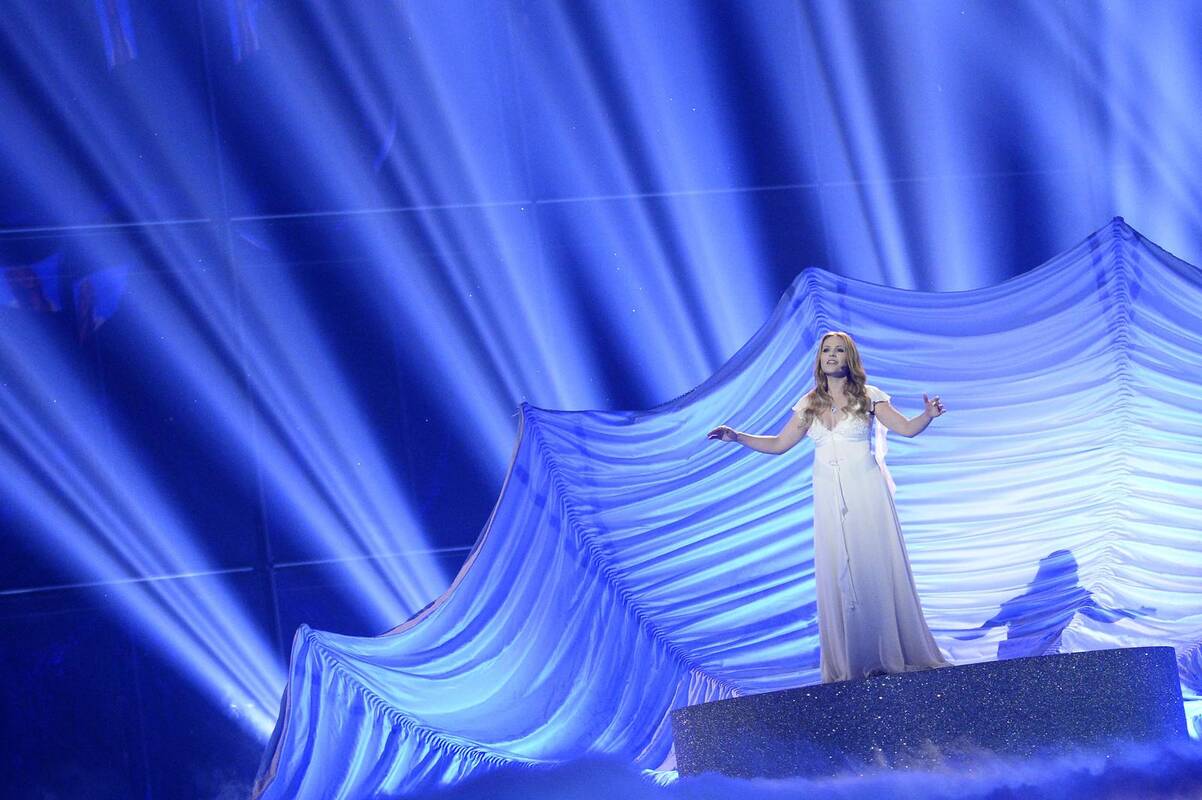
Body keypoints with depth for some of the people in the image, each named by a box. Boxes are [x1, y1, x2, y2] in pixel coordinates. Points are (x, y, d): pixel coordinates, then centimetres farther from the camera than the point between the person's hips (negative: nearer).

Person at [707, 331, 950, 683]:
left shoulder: (868, 397, 1)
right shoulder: (809, 405, 9)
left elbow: (907, 428, -5)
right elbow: (778, 444, 13)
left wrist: (929, 415, -25)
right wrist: (737, 437, 4)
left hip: (866, 492, -3)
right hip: (829, 497, 3)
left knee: (877, 568, -3)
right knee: (836, 575, 2)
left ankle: (894, 654, 5)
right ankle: (846, 664, 7)